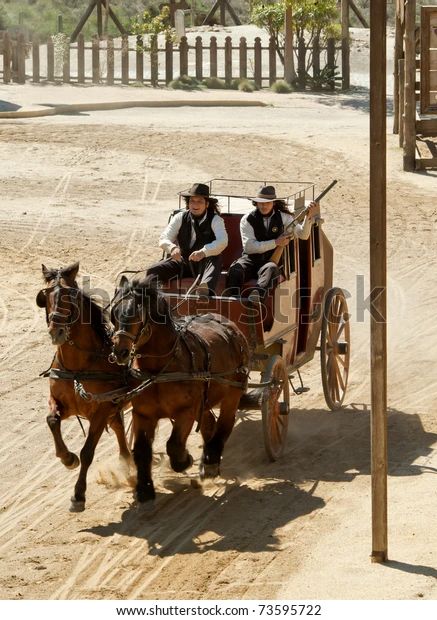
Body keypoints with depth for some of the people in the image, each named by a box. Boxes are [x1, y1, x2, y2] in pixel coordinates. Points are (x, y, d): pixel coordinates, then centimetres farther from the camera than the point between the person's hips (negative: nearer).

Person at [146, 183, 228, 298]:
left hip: (205, 263, -4)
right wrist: (172, 248, -29)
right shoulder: (180, 218, 5)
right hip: (183, 260, 4)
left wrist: (203, 252, -41)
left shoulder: (215, 220, -4)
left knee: (215, 260, -39)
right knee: (153, 271, -19)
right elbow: (163, 240, -3)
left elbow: (222, 241, -22)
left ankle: (205, 289, -66)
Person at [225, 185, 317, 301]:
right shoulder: (247, 220, 5)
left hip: (272, 261, -1)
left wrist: (308, 217, -19)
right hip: (251, 260, 1)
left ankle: (257, 294, -63)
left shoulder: (283, 218, 10)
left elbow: (303, 234, 0)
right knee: (235, 269, -33)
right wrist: (275, 242, -13)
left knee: (271, 269, -38)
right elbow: (249, 246, -7)